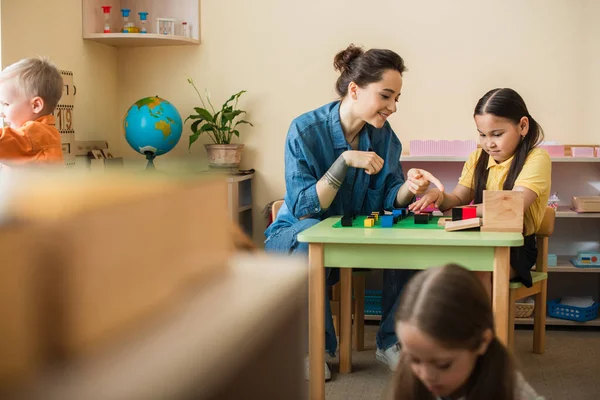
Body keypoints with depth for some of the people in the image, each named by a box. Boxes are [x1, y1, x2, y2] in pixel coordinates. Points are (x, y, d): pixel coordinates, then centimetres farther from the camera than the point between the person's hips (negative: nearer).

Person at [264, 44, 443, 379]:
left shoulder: (383, 135, -5)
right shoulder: (305, 130, -20)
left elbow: (388, 200, -4)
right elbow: (304, 210, -24)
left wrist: (409, 187, -27)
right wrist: (345, 160, -33)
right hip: (294, 237, -4)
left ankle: (391, 341, -2)